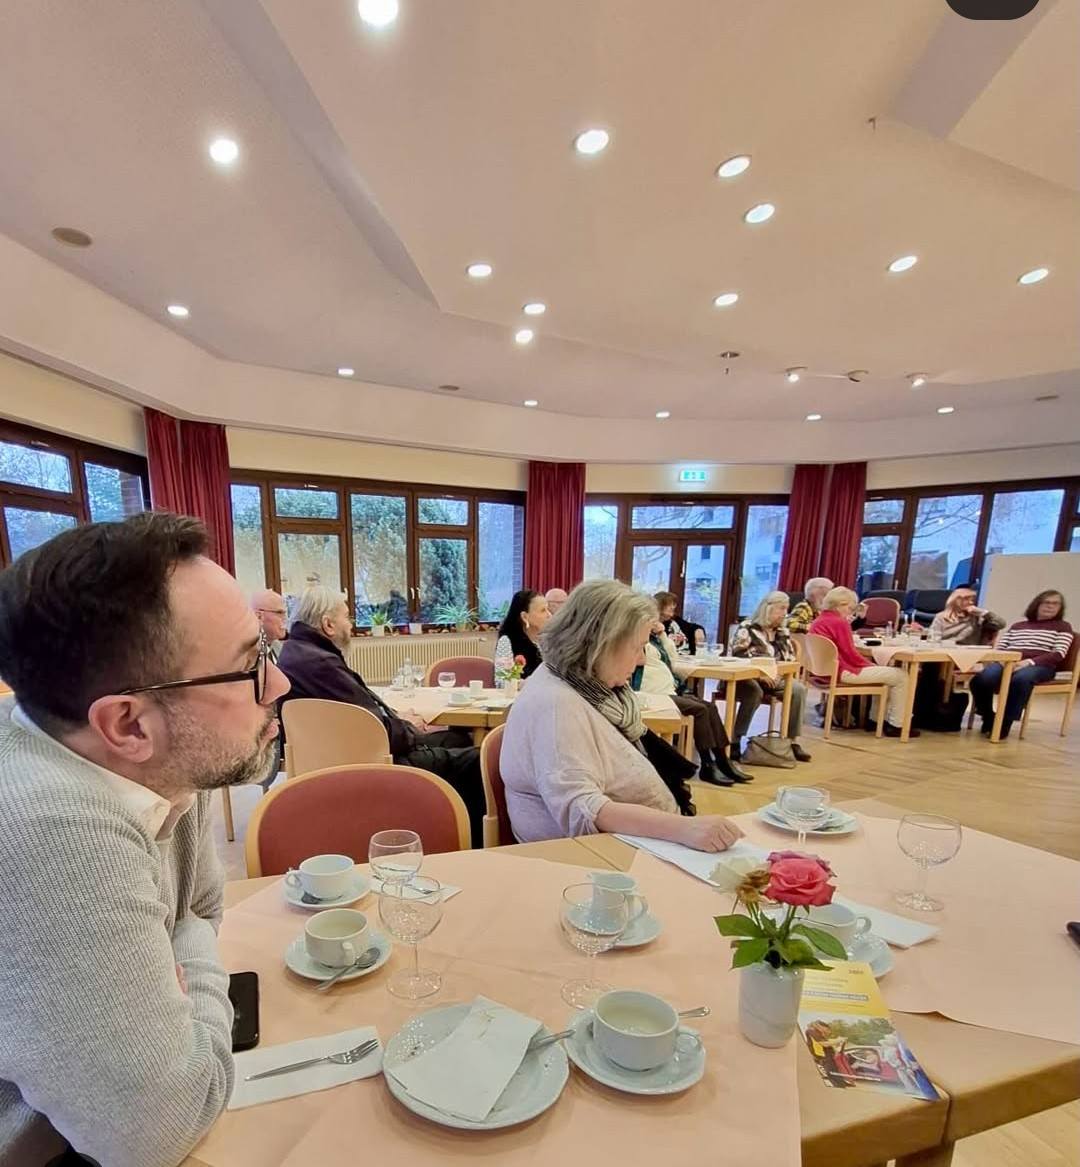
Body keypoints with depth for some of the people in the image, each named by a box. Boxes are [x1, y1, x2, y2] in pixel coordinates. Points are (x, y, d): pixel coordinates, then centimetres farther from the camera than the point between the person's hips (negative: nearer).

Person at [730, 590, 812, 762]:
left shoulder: (783, 633, 14)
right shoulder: (747, 628, -6)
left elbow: (791, 659, 14)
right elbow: (738, 656, -16)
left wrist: (788, 676, -8)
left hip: (774, 678, 6)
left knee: (799, 689, -19)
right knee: (755, 691, -37)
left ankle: (793, 741, -12)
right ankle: (734, 740, -30)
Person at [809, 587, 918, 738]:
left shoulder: (818, 620, 13)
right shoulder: (839, 622, -16)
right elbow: (851, 654, -17)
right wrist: (871, 665, -2)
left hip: (827, 669, 10)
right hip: (841, 672, -10)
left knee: (886, 670, 27)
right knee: (901, 675, -3)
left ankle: (877, 719, 27)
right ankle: (896, 725, 6)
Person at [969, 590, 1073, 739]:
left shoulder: (1063, 627, 18)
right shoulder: (1017, 625, 27)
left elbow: (1059, 654, 1)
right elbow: (999, 648, 17)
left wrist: (1029, 662, -16)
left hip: (1039, 666, -2)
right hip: (1008, 662, 2)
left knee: (1021, 679, -42)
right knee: (982, 678, -34)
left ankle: (1006, 722, -29)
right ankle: (988, 717, -10)